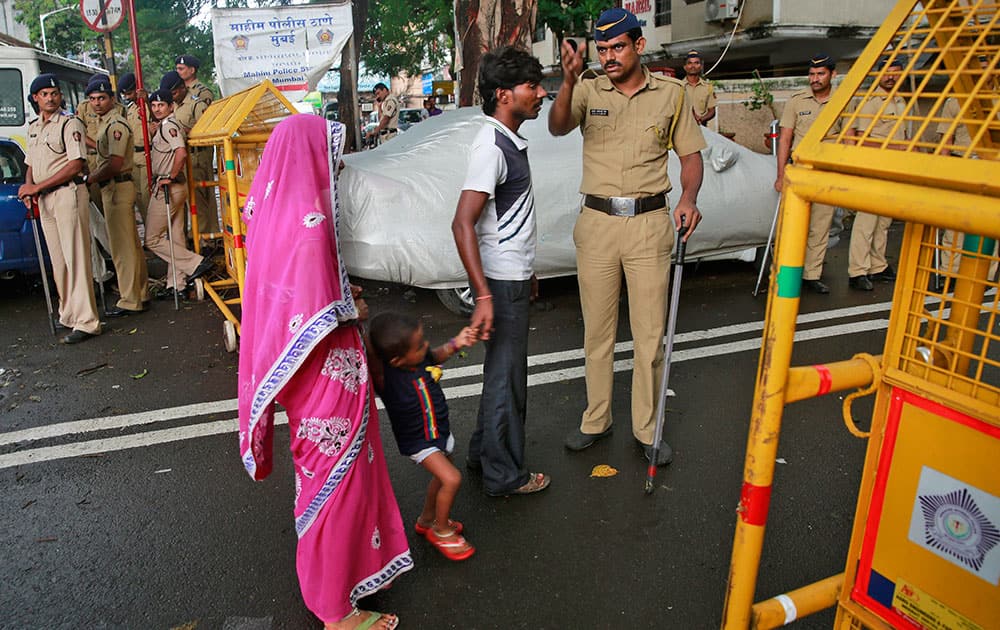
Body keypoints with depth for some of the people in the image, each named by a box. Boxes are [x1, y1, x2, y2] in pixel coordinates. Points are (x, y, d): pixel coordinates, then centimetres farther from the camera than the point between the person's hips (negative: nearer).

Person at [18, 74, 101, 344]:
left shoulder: (70, 123, -5)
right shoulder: (33, 127, 19)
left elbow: (76, 164, -14)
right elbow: (31, 164, 25)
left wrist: (38, 187, -14)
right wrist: (28, 185, 3)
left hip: (68, 193, -8)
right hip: (44, 200, 8)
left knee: (76, 259, -10)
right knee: (58, 261, 10)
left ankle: (86, 322, -11)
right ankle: (68, 314, 18)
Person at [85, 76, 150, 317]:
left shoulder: (116, 125, -14)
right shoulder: (104, 123, 17)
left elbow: (115, 163, -21)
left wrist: (89, 179, -12)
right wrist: (93, 175, 10)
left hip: (117, 187, -10)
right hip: (111, 188, 10)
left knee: (123, 247, -6)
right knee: (131, 245, 14)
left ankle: (130, 301, -1)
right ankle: (141, 294, 22)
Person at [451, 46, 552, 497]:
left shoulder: (511, 141, 11)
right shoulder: (491, 146, -19)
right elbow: (462, 224, -26)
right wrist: (484, 295, -30)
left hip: (514, 277, 10)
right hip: (501, 282, -10)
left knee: (503, 370, 19)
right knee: (506, 377, 2)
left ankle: (484, 452, 35)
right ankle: (504, 476, 18)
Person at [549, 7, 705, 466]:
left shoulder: (671, 93, 4)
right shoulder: (588, 91, 3)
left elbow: (690, 154, 8)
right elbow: (558, 127, -17)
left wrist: (689, 197, -11)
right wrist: (569, 80, -35)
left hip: (649, 222, 0)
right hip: (597, 222, 1)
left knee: (650, 333, 4)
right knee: (597, 330, 10)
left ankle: (647, 428, 19)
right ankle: (596, 420, 27)